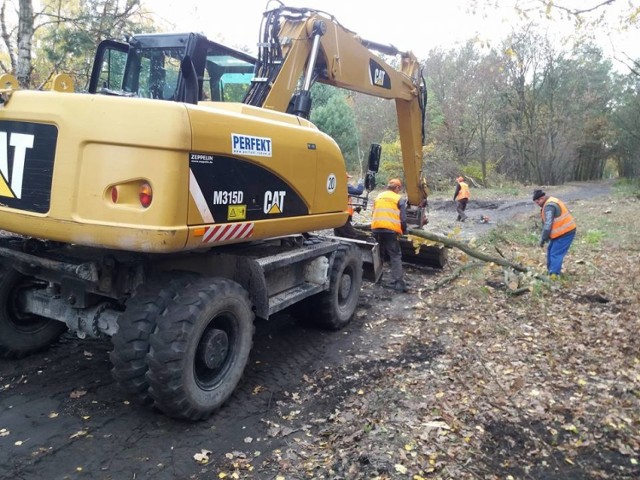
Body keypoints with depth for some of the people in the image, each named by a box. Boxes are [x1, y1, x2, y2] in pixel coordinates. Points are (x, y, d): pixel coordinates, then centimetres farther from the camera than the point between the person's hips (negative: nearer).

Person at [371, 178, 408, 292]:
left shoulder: (378, 197, 19)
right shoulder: (399, 199, 3)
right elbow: (403, 218, -2)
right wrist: (404, 230, 13)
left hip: (376, 228, 5)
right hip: (390, 230, -5)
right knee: (395, 256, -2)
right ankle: (398, 282, -11)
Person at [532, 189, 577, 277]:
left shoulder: (549, 206, -21)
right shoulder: (551, 202, 14)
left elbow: (548, 225, -24)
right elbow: (546, 222, 16)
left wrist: (542, 239, -18)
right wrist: (545, 237, 13)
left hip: (565, 233, -11)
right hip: (564, 231, 11)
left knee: (556, 254, -11)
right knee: (551, 250, 18)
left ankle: (553, 276, -14)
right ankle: (550, 270, 26)